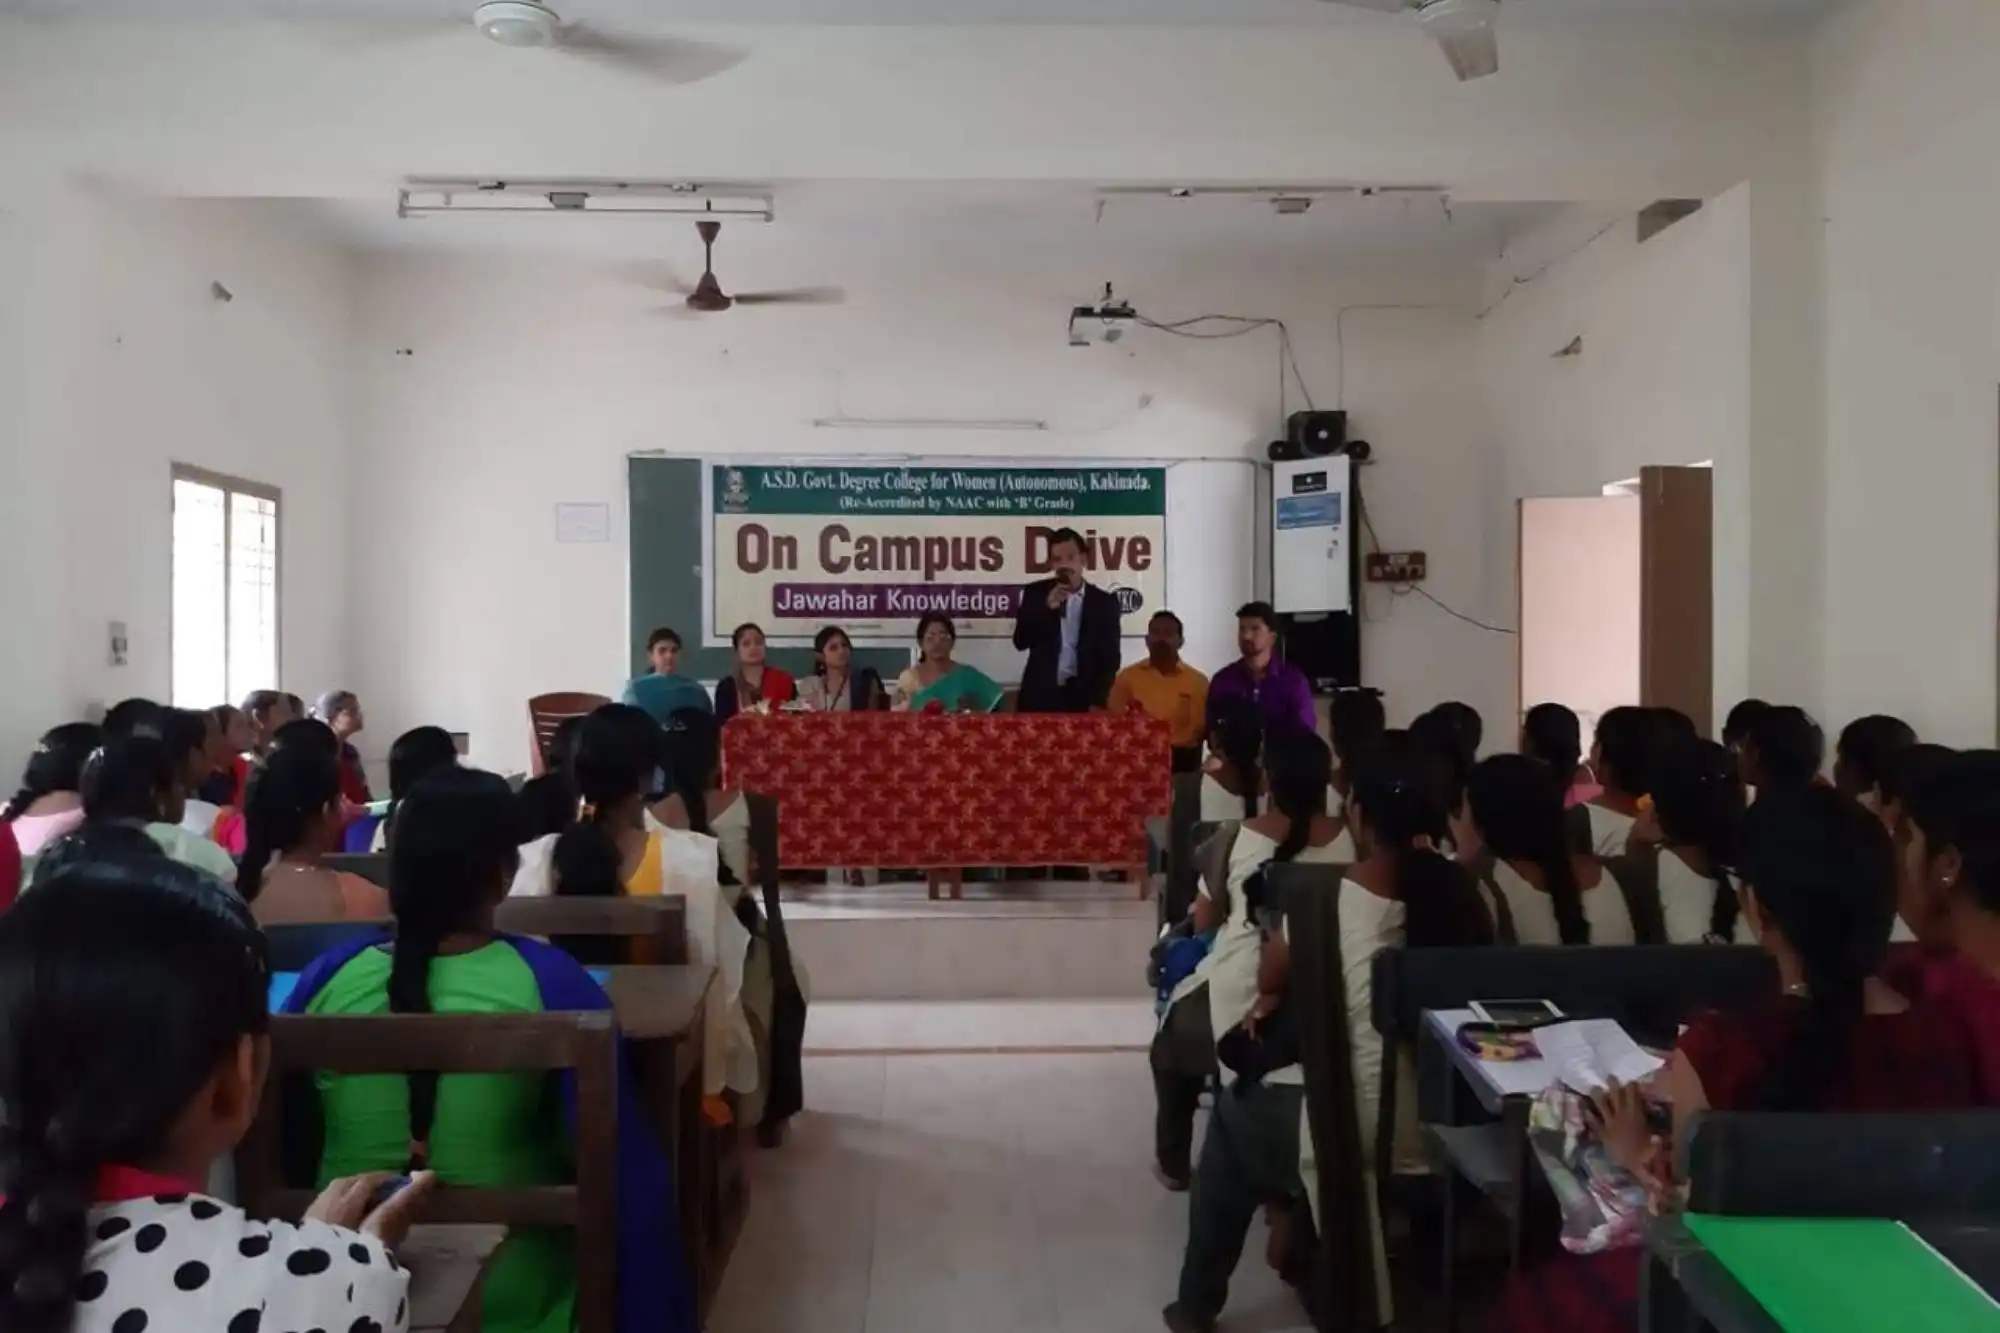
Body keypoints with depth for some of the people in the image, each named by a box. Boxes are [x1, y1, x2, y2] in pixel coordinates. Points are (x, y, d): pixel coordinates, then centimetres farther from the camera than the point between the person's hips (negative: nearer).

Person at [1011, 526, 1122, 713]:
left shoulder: (1104, 602, 4)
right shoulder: (1035, 593, 6)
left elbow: (1110, 658, 4)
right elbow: (1020, 641, -1)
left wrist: (1098, 701, -6)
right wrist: (1046, 608, -14)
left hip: (1083, 698, 0)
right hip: (1040, 696, 1)